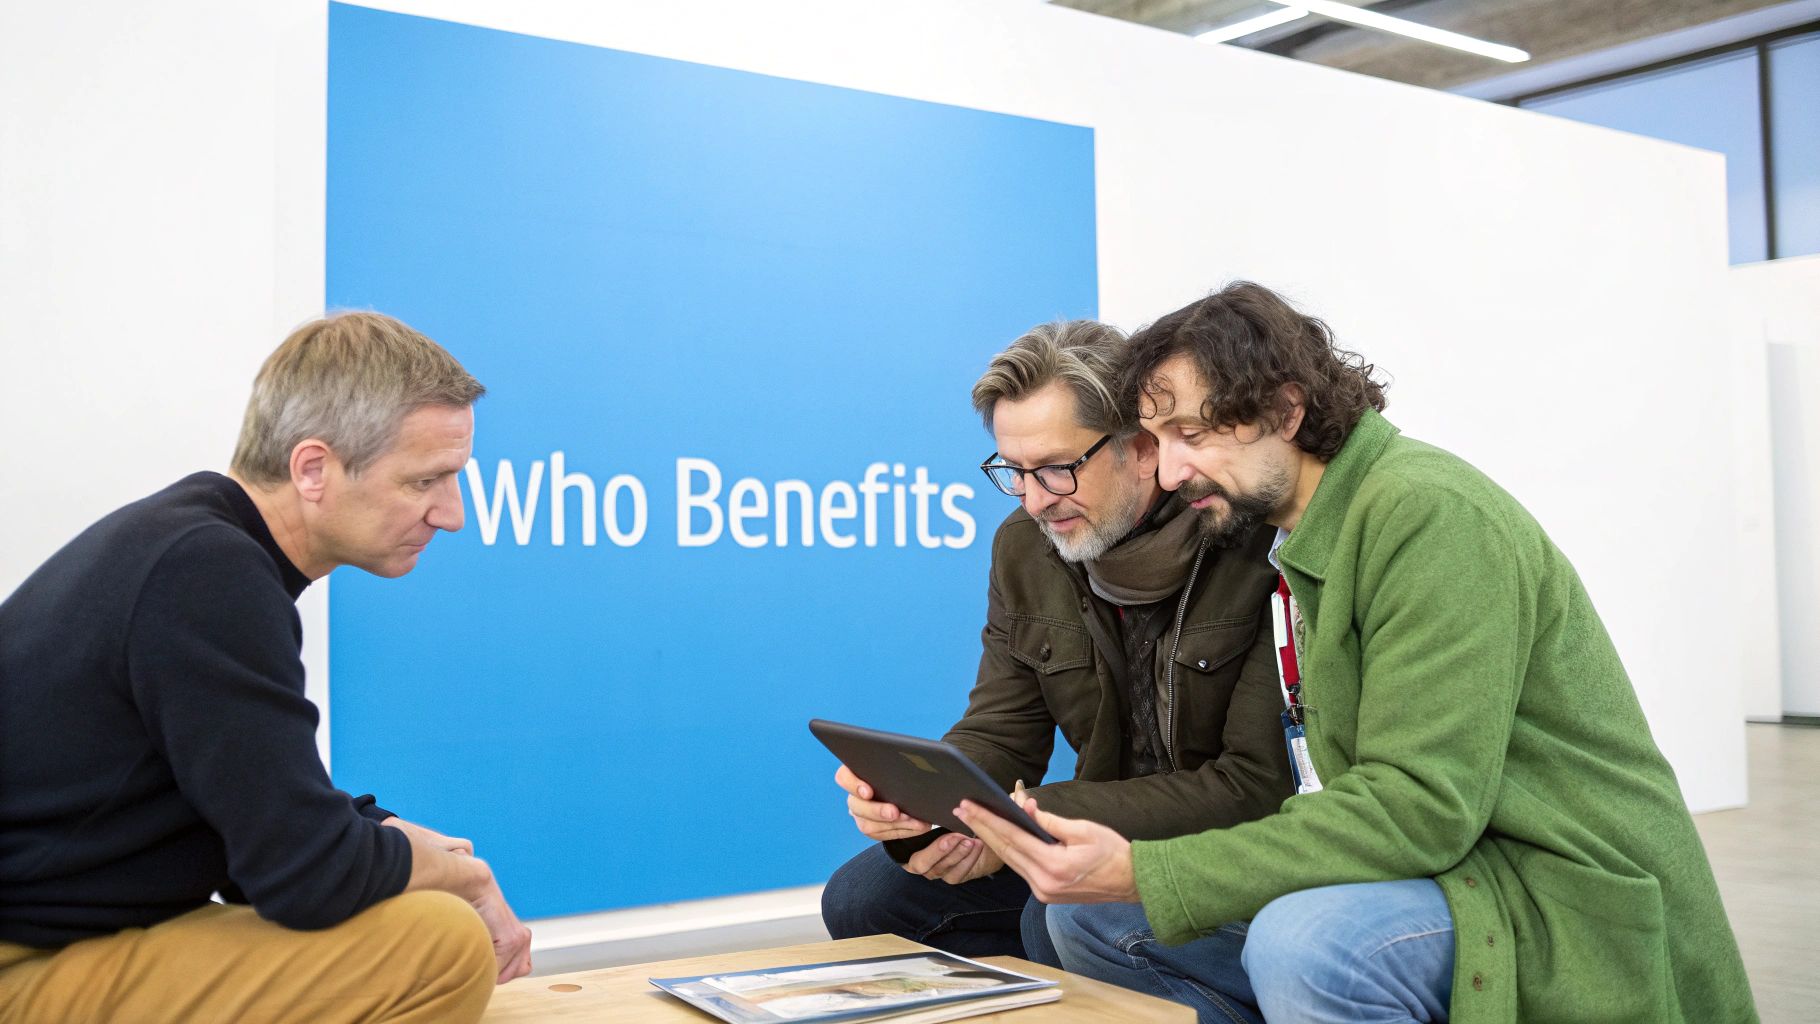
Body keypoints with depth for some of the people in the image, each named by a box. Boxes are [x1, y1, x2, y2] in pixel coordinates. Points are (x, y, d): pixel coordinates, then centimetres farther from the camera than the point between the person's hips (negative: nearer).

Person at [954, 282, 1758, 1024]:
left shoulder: (1429, 513, -19)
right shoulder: (1296, 540, 9)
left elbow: (1422, 807, -26)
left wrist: (1144, 875, -27)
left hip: (1572, 902, -8)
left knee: (1306, 942, -36)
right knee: (1094, 916, 0)